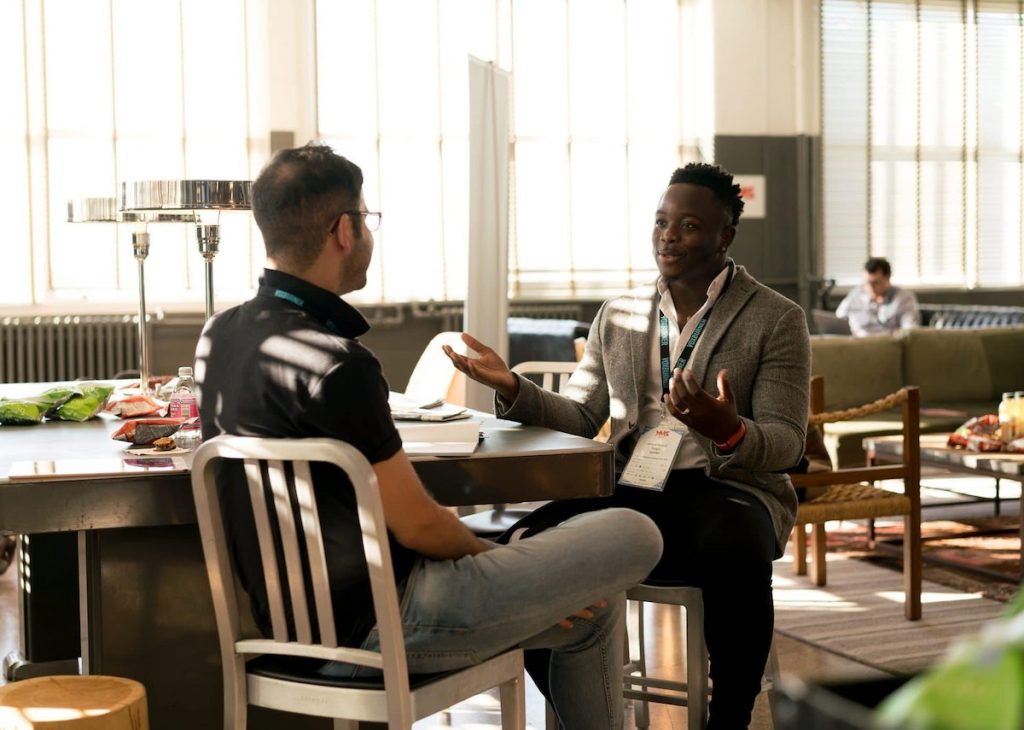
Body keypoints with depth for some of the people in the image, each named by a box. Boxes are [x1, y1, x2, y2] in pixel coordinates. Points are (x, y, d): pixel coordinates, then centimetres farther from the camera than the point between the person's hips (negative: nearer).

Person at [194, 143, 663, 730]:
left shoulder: (220, 335, 4)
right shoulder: (335, 363, -24)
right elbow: (417, 526, -17)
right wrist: (492, 558, 1)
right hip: (376, 623, -10)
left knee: (591, 608, 23)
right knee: (633, 536, -2)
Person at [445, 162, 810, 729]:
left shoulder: (776, 320, 4)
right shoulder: (617, 317, 16)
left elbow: (786, 444, -4)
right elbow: (578, 419, 14)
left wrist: (729, 431, -27)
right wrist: (513, 389, -5)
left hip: (728, 487, -3)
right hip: (633, 489, 4)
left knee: (733, 554, -39)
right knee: (531, 544, -25)